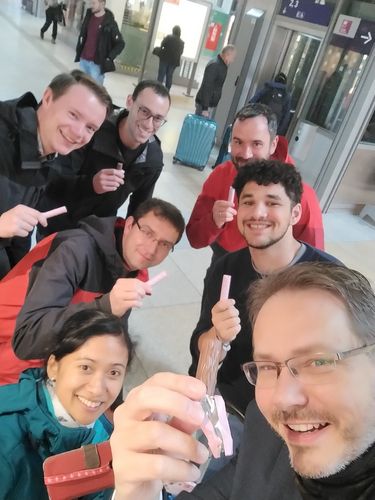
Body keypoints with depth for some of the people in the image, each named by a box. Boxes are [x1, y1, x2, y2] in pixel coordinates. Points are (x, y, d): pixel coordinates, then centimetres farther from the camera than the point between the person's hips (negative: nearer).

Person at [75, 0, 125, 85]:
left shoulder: (110, 23, -11)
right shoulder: (88, 16, 7)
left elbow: (120, 44, -10)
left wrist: (109, 58, -15)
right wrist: (78, 50, 13)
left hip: (97, 63, -6)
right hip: (83, 59, 6)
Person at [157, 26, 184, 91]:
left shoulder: (168, 37, -6)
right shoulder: (181, 42, 4)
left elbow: (162, 46, -7)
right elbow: (181, 52, 7)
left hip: (165, 59, -3)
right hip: (174, 61, 3)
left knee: (161, 74, 2)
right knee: (169, 76, 8)